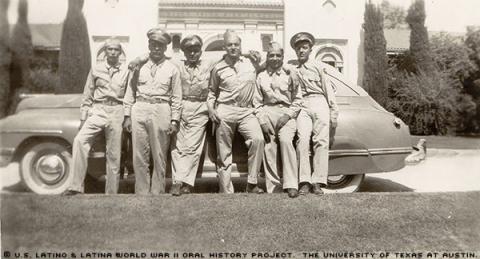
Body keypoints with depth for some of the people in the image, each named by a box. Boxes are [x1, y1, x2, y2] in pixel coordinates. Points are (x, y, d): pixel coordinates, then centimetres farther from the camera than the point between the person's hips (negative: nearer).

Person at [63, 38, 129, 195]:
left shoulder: (126, 71, 8)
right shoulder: (96, 70, 11)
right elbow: (87, 96, 12)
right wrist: (83, 117, 8)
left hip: (117, 113, -1)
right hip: (97, 111, 1)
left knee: (114, 154, 1)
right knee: (80, 140, -21)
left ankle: (111, 193, 11)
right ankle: (76, 186, -18)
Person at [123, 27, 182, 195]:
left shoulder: (172, 69, 10)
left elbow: (176, 97, 6)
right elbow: (130, 91, 12)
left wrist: (174, 121, -2)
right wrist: (127, 115, 5)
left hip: (161, 112, -1)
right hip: (139, 110, 2)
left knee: (160, 157, 2)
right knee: (139, 156, 2)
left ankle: (157, 192, 11)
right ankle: (142, 192, 12)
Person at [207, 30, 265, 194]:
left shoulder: (251, 63, 11)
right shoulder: (218, 68, 8)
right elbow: (212, 91, 18)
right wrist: (210, 108, 4)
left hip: (246, 111, 0)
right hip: (224, 111, 0)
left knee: (258, 139, -25)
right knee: (224, 153, 1)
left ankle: (252, 183, -14)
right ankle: (226, 192, 12)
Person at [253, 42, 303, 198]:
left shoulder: (289, 75, 11)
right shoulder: (261, 77, 15)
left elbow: (298, 100, 7)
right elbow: (257, 102, 12)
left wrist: (287, 115, -8)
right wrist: (262, 121, -1)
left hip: (286, 113, -2)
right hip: (267, 113, 2)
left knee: (285, 140, -26)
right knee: (269, 148, -8)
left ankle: (291, 185, -25)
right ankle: (274, 188, 1)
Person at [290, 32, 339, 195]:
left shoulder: (317, 66, 16)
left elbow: (328, 90, 12)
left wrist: (334, 113, 4)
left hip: (319, 103, 0)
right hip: (302, 106, 0)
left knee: (321, 141, -11)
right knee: (303, 139, -17)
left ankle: (318, 182, -13)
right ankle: (304, 182, -19)